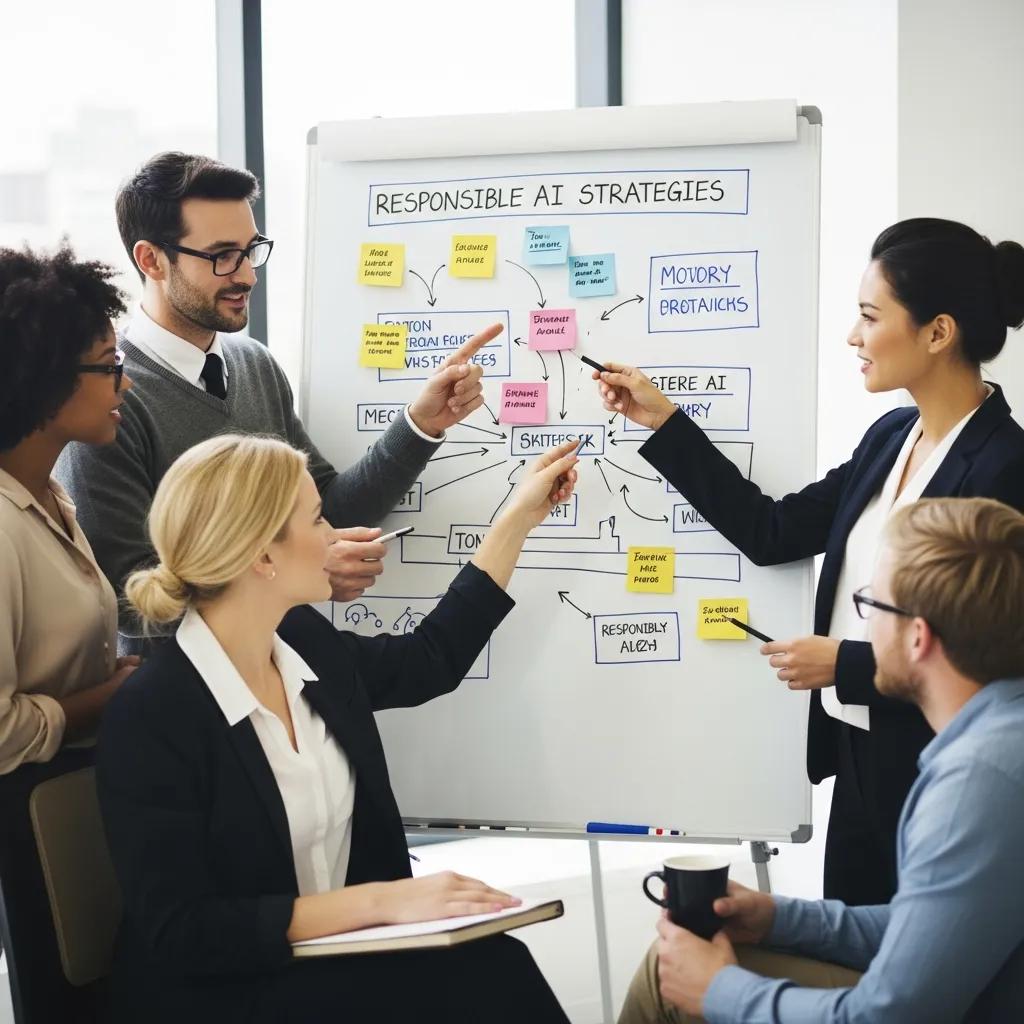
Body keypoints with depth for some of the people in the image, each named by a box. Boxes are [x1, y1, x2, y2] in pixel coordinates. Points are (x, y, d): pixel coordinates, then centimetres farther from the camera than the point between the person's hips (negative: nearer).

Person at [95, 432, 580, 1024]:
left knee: (494, 966, -20)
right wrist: (379, 901, -25)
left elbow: (433, 658, 24)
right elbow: (180, 935, -23)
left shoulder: (307, 643, 3)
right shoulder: (151, 720, -20)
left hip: (335, 960, 7)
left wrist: (519, 519, 24)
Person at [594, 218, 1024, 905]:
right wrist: (662, 420, 9)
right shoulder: (891, 437, 7)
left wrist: (844, 663, -15)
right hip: (859, 760, 8)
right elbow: (773, 532, 9)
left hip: (939, 783, -8)